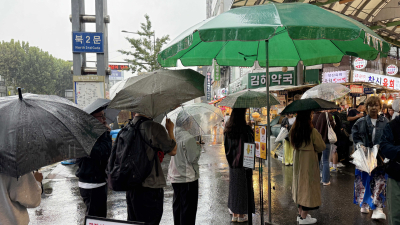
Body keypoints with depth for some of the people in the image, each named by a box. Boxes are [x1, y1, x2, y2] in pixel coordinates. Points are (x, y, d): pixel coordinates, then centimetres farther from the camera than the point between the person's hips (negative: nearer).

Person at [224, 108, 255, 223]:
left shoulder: (228, 130, 1)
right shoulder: (245, 129, -17)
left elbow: (226, 148, 9)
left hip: (232, 164, 6)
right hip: (243, 163, -6)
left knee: (233, 186, 15)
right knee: (243, 186, 6)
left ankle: (234, 214, 25)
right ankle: (241, 215, 16)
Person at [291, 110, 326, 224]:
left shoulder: (294, 130, 0)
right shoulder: (312, 131, -18)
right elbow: (322, 147, -9)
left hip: (297, 161, 6)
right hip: (309, 161, -6)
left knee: (300, 185, 17)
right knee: (308, 186, 3)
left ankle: (300, 214, 27)